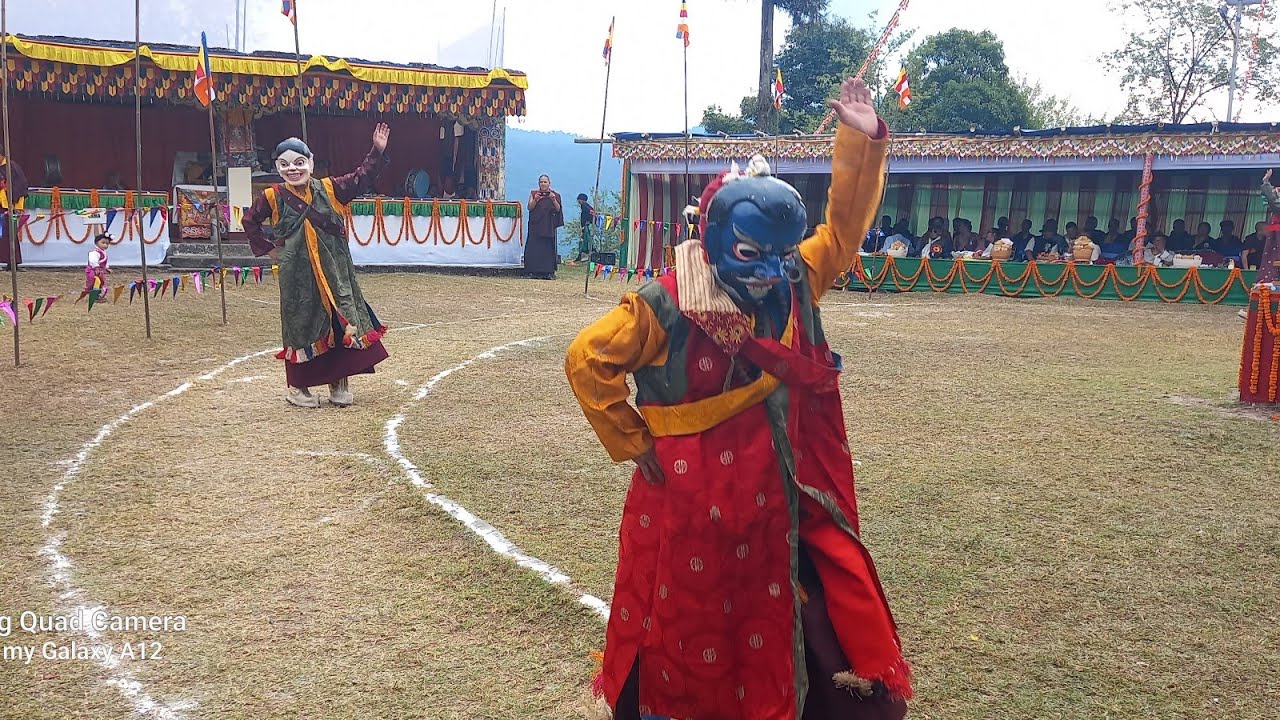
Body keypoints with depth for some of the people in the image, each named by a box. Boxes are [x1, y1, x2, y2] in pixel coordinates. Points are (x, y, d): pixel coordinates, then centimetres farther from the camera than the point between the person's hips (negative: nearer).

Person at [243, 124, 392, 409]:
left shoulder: (328, 189, 3)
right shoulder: (273, 197, -1)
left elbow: (360, 180, 3)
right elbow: (250, 221, 11)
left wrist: (377, 151, -6)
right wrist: (267, 248, 6)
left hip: (334, 272, 2)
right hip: (297, 274, -2)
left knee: (343, 322, 3)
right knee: (301, 325, 5)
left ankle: (339, 383, 18)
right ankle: (297, 387, 19)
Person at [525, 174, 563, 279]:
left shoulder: (554, 195, 9)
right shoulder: (534, 193, 10)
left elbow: (558, 209, 1)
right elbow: (530, 208, 0)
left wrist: (554, 200, -15)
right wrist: (535, 200, -16)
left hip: (549, 226, 0)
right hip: (536, 225, 0)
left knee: (548, 248, -5)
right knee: (534, 248, -7)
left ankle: (548, 272, -5)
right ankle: (534, 271, -6)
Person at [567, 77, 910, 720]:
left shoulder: (794, 290, 0)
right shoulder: (668, 308, -15)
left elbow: (844, 228, 4)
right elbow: (587, 359, -12)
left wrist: (861, 140, -9)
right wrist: (633, 443, -8)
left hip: (773, 506, 5)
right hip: (686, 509, -4)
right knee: (683, 641, 12)